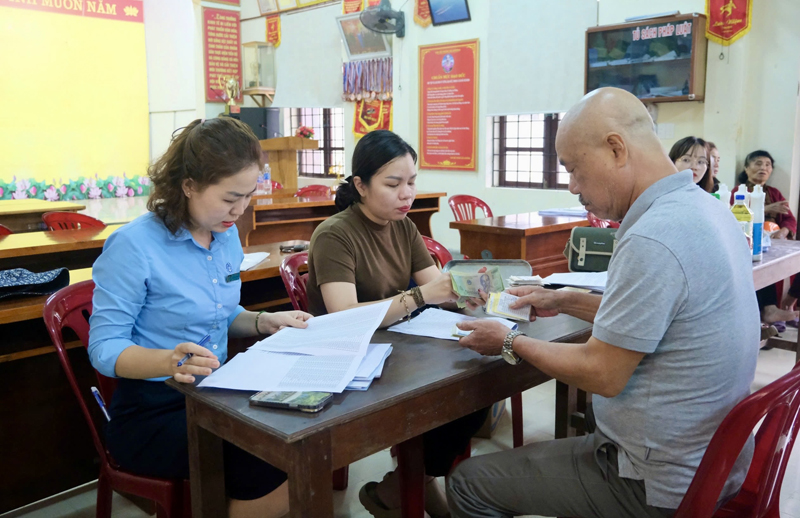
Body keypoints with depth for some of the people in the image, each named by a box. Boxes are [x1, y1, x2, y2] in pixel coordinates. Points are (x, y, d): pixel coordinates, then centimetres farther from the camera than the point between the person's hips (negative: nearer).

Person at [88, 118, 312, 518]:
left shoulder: (227, 234, 5)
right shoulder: (134, 246, -17)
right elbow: (104, 348, -16)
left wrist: (263, 322, -1)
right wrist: (169, 361, -36)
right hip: (151, 412, -6)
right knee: (271, 469, -26)